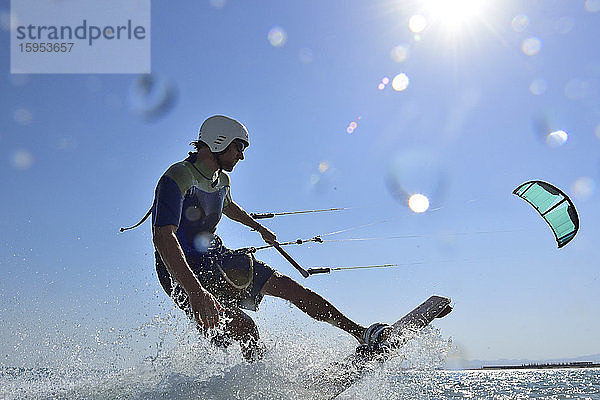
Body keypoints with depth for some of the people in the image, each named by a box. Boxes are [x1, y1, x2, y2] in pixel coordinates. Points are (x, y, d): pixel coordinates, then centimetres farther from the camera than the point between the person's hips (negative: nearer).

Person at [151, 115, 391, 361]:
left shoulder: (222, 179, 6)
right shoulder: (178, 178, -23)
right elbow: (163, 237, -37)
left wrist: (260, 229, 47)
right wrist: (195, 291, -50)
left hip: (214, 256, 7)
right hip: (181, 271, -7)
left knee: (284, 284, -6)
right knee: (243, 327, -28)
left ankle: (360, 333, -4)